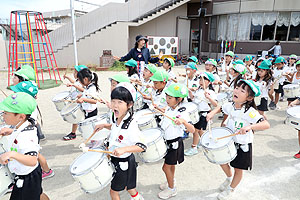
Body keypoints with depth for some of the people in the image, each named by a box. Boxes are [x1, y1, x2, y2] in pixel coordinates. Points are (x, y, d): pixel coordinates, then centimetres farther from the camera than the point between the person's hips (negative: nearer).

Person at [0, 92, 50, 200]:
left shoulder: (25, 136, -35)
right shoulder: (27, 123, -8)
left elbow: (32, 161, -45)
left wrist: (12, 154, -55)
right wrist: (11, 131, 4)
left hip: (26, 179, -9)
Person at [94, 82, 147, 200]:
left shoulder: (130, 126, -33)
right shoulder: (116, 118, -7)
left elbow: (142, 146, -34)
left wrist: (124, 149, -45)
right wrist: (104, 126, 1)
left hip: (123, 162, -8)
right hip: (115, 159, 8)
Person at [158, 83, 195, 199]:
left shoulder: (182, 113, -26)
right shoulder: (169, 108, -1)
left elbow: (192, 130, -34)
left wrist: (183, 121, -48)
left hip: (175, 143, -7)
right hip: (167, 141, 7)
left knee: (166, 167, 4)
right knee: (170, 165, 24)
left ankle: (172, 189, 26)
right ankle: (171, 182, 47)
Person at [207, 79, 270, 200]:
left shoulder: (250, 112, -28)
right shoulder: (230, 106, -8)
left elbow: (266, 124, -36)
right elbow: (220, 108, 13)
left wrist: (250, 126, -51)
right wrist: (212, 113, -6)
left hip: (242, 145, -5)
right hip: (229, 141, 5)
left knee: (238, 169, 14)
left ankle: (231, 189, 39)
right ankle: (229, 177, 49)